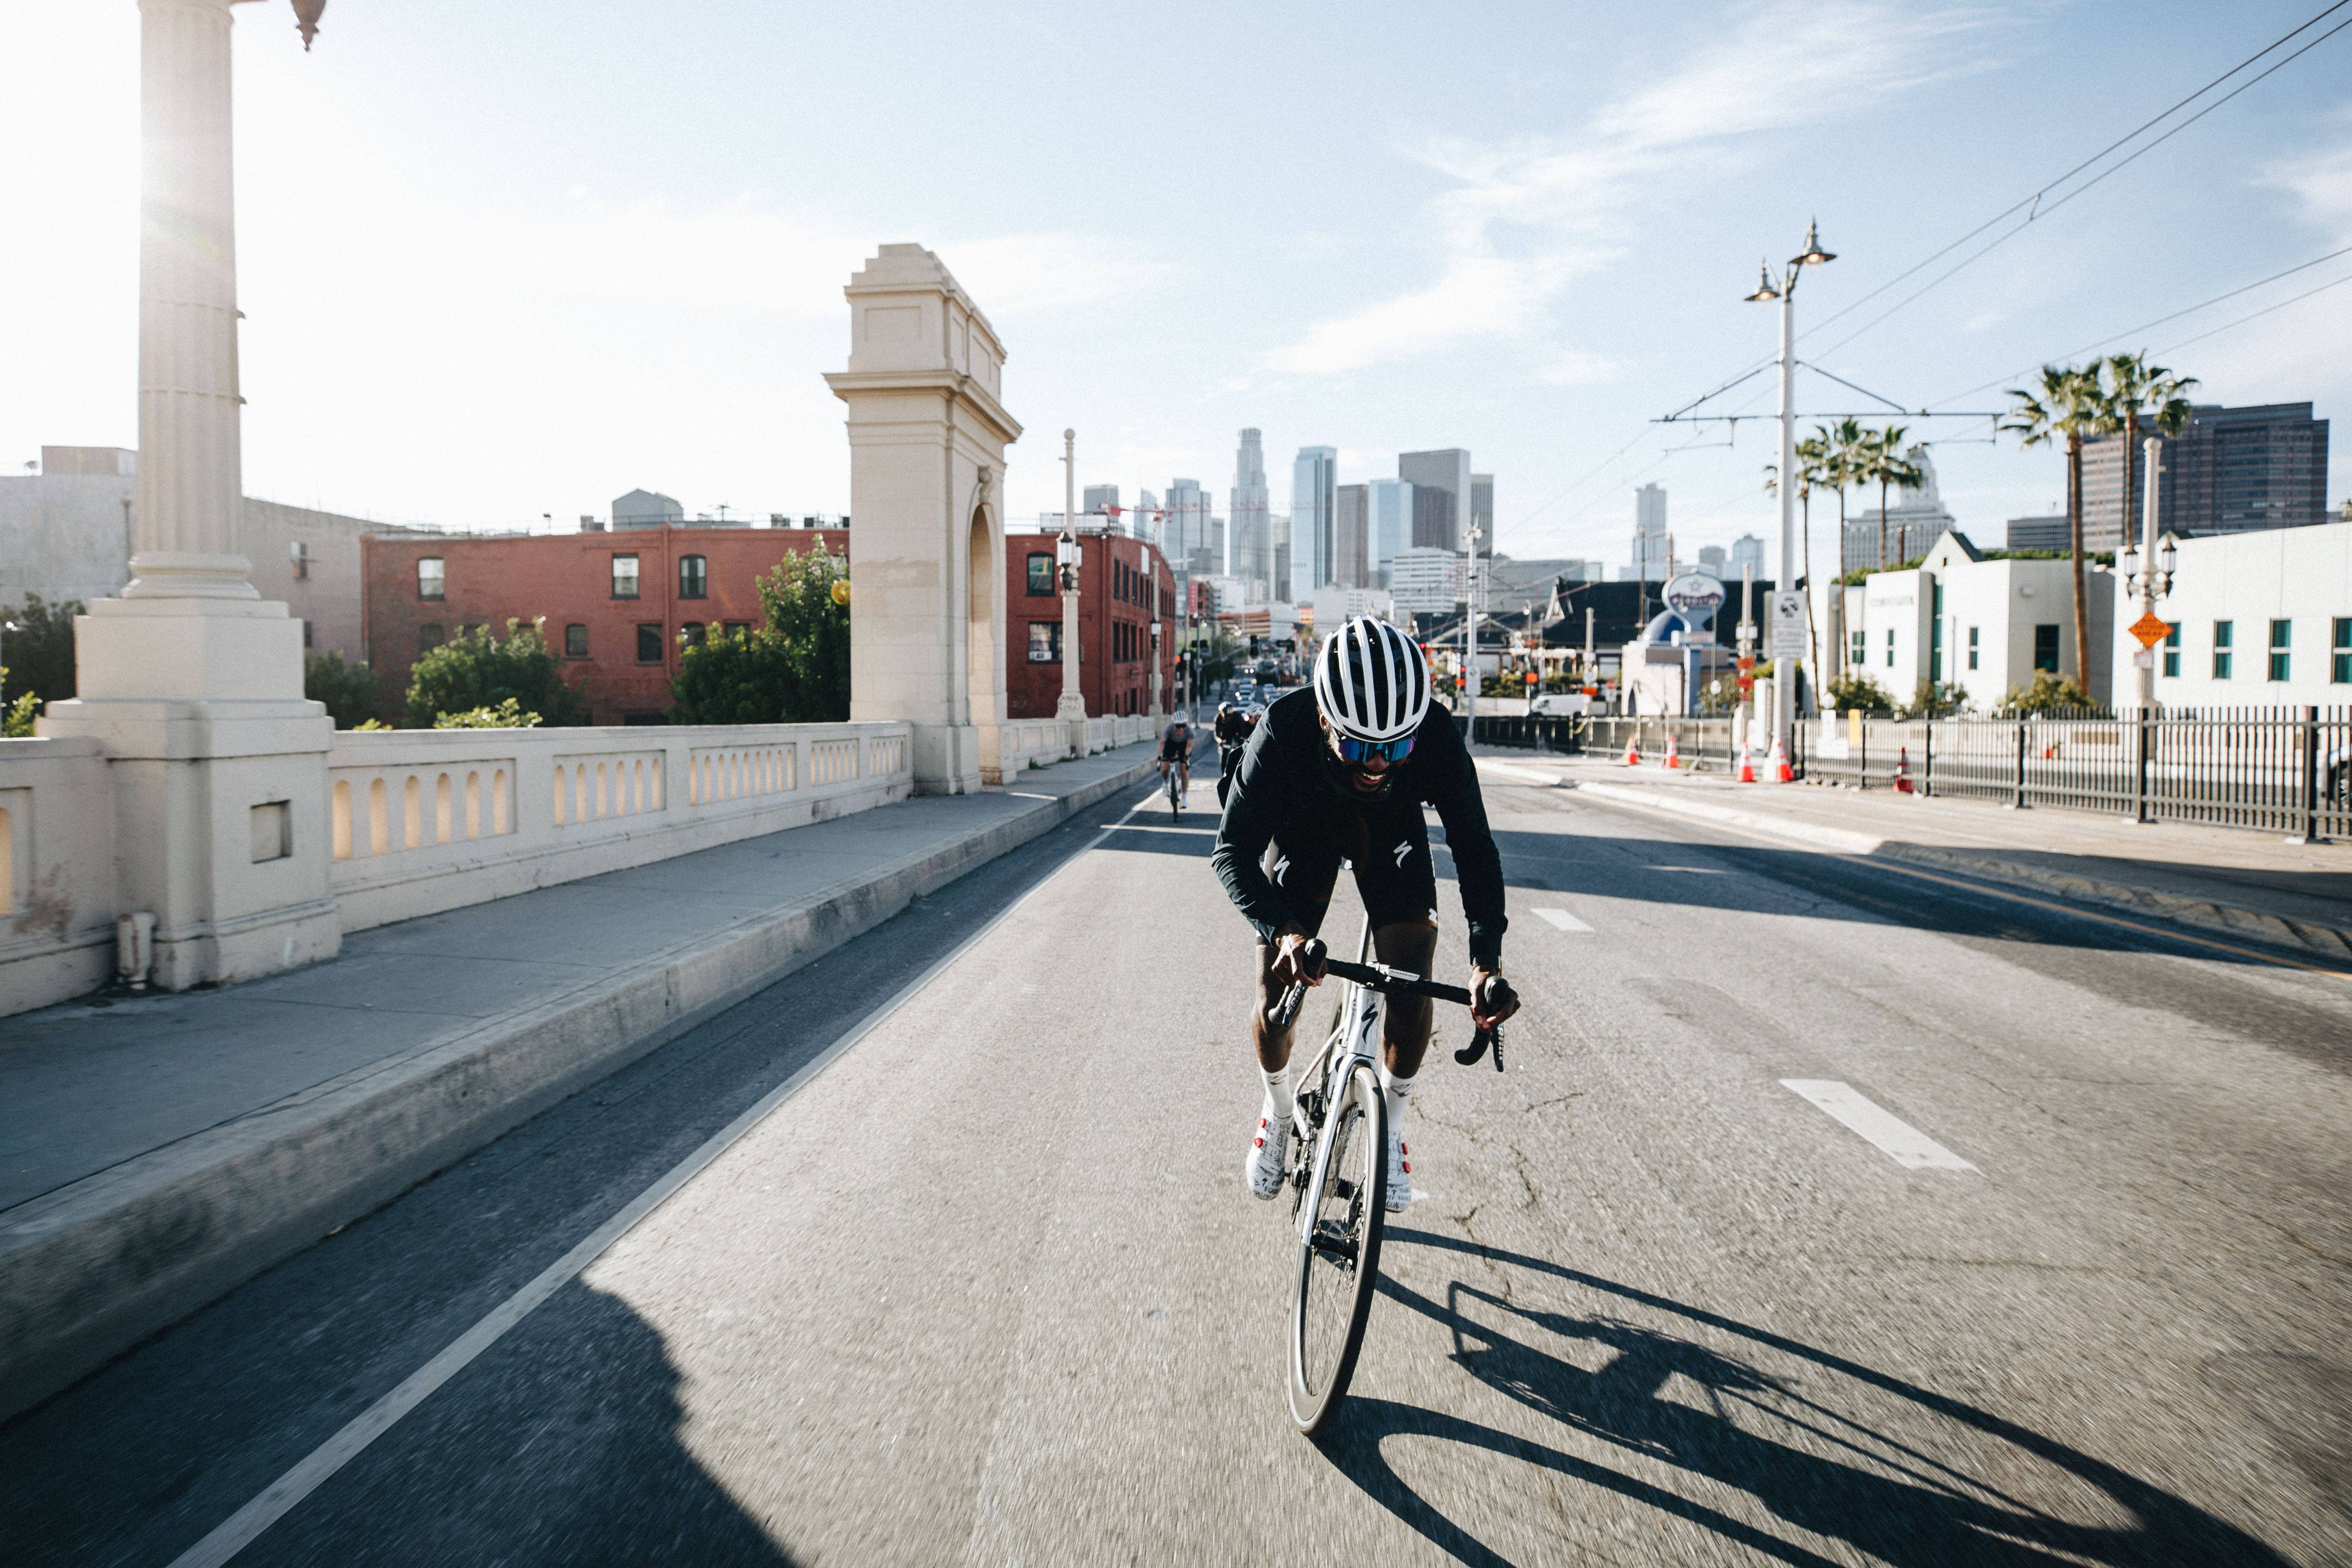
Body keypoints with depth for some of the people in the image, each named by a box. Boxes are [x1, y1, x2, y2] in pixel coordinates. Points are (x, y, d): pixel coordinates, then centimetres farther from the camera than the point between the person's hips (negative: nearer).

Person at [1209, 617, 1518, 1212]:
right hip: (1303, 828, -1)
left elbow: (1473, 844, -28)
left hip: (1392, 829, 1)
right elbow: (1232, 850, -35)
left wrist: (1486, 958, -43)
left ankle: (1392, 1127, 11)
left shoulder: (1437, 736, -36)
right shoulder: (1283, 730, -39)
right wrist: (1283, 931, -53)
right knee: (1277, 993, -8)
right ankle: (1278, 1109, 24)